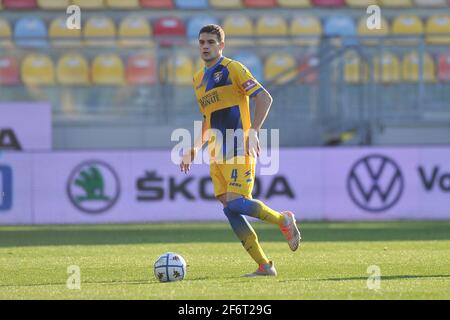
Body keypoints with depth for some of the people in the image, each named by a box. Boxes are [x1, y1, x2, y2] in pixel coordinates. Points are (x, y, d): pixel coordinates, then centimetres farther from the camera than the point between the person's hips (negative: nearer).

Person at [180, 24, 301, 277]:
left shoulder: (232, 69, -5)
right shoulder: (199, 79, 19)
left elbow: (264, 97, -12)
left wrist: (253, 132, -21)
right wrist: (195, 149, 17)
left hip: (239, 150, -8)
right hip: (218, 155, 8)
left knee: (236, 203, -18)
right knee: (229, 209, -1)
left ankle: (284, 220, 7)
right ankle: (264, 266, 2)